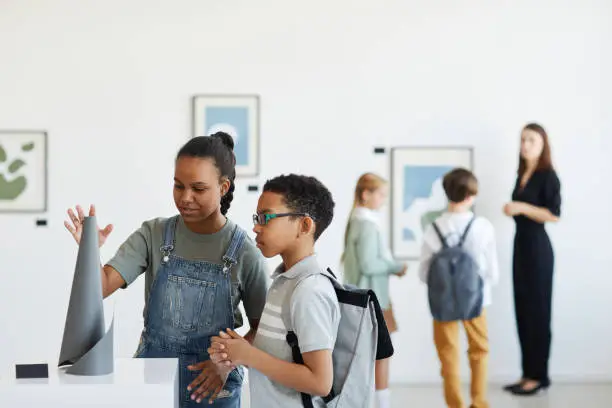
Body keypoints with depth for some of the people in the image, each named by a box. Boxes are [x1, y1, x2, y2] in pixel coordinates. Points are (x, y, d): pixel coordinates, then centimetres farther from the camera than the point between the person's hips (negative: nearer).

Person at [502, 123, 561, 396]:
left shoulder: (547, 175, -9)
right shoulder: (522, 175, 13)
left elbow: (554, 215, -17)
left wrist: (521, 207, -19)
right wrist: (511, 210, 6)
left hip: (538, 247, -8)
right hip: (520, 243, 8)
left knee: (537, 311, -2)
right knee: (523, 310, 8)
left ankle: (539, 375, 5)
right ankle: (528, 373, 14)